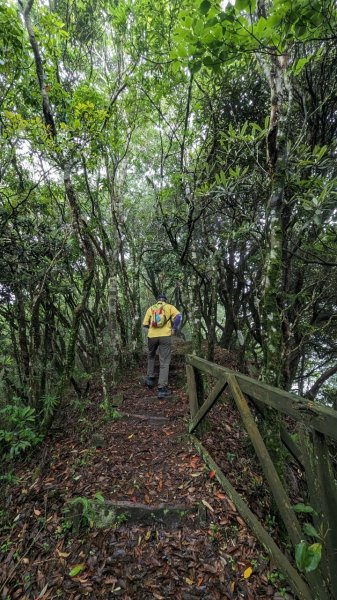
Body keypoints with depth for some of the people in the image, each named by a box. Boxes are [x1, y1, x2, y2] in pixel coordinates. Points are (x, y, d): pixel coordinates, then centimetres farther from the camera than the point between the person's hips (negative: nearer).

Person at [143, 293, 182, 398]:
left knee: (151, 356, 29)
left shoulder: (150, 308, 14)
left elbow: (145, 325, 8)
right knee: (164, 362, 2)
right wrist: (174, 330, -1)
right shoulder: (169, 307, 9)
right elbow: (178, 317, -8)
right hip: (165, 336, -2)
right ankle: (162, 389, -3)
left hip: (152, 336, 2)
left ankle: (150, 378, 33)